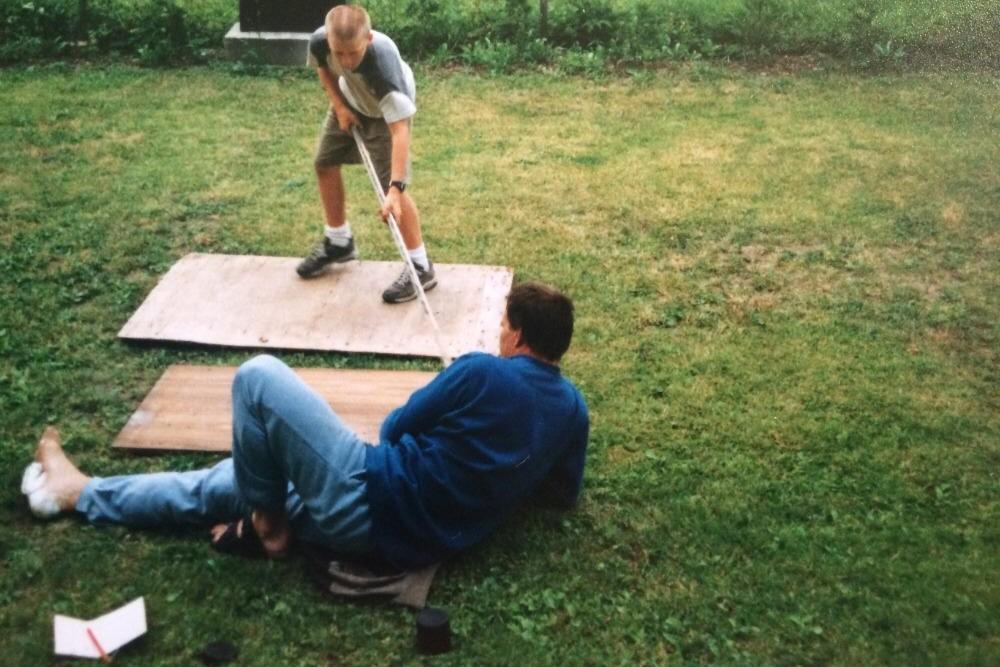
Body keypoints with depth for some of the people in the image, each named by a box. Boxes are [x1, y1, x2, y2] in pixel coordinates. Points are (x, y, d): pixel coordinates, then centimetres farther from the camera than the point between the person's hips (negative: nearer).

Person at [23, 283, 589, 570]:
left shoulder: (481, 372, -15)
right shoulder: (572, 407, 4)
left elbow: (395, 429, -1)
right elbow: (565, 494, 16)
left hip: (368, 502, -8)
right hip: (420, 541, 8)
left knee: (259, 376, -7)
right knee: (226, 483, 19)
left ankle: (265, 525, 9)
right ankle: (81, 494, 30)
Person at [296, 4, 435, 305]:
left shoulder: (384, 63, -45)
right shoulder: (319, 41, -31)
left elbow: (399, 130, -48)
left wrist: (396, 189, -55)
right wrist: (339, 105, -14)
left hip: (388, 108, -6)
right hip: (349, 100, 6)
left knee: (389, 185, -14)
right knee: (324, 163, 13)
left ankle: (421, 267, -3)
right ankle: (339, 242, 33)